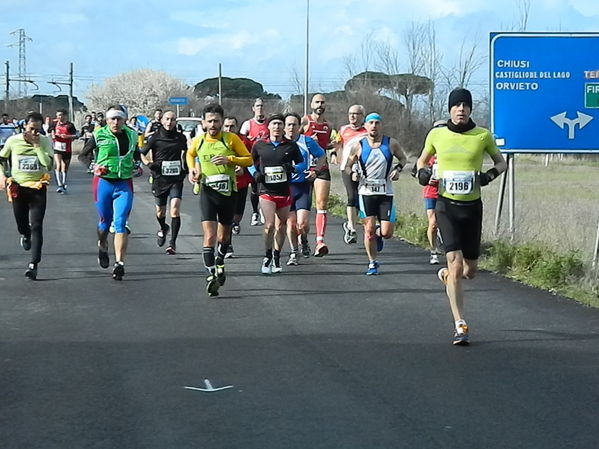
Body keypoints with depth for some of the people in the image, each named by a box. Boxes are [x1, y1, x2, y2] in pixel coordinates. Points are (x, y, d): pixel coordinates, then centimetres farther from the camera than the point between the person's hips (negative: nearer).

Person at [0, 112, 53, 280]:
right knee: (21, 225, 13)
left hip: (37, 188, -2)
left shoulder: (45, 142, -4)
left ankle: (34, 264, -10)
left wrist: (37, 144, -19)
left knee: (36, 226, -10)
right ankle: (25, 235, 52)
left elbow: (48, 165, -18)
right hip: (18, 188, 2)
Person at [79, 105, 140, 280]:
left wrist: (137, 165, 8)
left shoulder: (131, 136, 8)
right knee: (105, 222, 11)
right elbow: (83, 155, 6)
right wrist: (94, 166, -12)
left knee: (120, 223, -10)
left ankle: (119, 263, -13)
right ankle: (102, 248, 43)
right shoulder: (99, 135, -2)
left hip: (124, 184, 1)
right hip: (104, 182, -1)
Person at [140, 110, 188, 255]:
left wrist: (186, 167, 13)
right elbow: (142, 154, 3)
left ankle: (172, 242, -12)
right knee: (160, 211, 14)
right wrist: (149, 163, -15)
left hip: (176, 179, 0)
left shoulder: (181, 138, 4)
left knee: (175, 209, -16)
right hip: (160, 179, 0)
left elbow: (185, 151, 24)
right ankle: (163, 229, 48)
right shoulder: (155, 137, -3)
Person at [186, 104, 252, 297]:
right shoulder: (198, 141, 3)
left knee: (223, 236, 16)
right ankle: (211, 274, -17)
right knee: (209, 236, -16)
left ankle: (219, 265, 42)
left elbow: (248, 159, 0)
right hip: (207, 192, -1)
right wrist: (192, 169, 7)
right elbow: (190, 154, 25)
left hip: (228, 192, 1)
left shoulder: (231, 139, -3)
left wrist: (229, 160, -15)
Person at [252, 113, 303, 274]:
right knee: (269, 225, -14)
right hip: (266, 190, -1)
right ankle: (267, 257, 4)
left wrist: (292, 168, -10)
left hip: (285, 192, 2)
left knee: (282, 226, 11)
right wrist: (256, 173, 1)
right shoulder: (259, 145, 4)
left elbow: (301, 163, 11)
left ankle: (277, 257, 27)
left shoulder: (291, 146, 3)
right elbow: (251, 162, 20)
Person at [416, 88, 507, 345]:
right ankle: (460, 326, -11)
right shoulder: (436, 135, 1)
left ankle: (446, 276, 45)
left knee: (469, 271, 9)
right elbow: (423, 159, 18)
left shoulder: (483, 136, -1)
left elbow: (501, 162, 13)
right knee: (455, 263, -15)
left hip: (472, 206, 2)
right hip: (446, 205, -1)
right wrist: (422, 171, -4)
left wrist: (491, 173, -9)